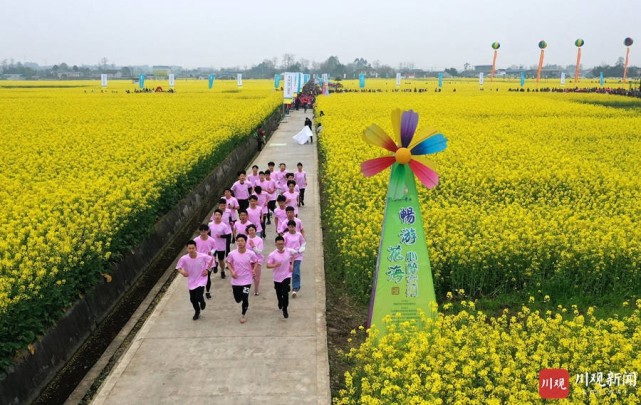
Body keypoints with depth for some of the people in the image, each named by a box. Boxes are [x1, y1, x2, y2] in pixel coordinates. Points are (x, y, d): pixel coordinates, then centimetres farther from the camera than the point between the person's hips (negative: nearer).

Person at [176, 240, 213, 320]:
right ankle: (197, 312, 44)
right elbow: (178, 268, -7)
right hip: (191, 281, 3)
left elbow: (210, 260, -1)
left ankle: (202, 301, 26)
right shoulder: (184, 259, -20)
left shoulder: (203, 256, -22)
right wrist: (182, 272, -28)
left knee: (198, 297, -14)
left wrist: (206, 269, -9)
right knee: (192, 299, 13)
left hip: (201, 280, -2)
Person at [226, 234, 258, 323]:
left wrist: (254, 270, -10)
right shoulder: (232, 254, -13)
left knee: (245, 299, -4)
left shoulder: (251, 254, -15)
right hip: (235, 281, 2)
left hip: (247, 281, -2)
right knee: (238, 299, 12)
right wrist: (232, 271, -9)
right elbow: (228, 262, 5)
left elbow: (255, 261, 6)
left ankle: (243, 315, 22)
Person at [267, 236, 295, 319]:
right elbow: (268, 265, -16)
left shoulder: (289, 251, -9)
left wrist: (291, 264, 3)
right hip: (277, 277, 1)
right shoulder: (272, 255, -17)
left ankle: (285, 309, 7)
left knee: (285, 293, -12)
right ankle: (280, 302, 52)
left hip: (287, 276, -1)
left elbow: (292, 256, 14)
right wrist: (275, 265, -35)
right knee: (279, 293, 18)